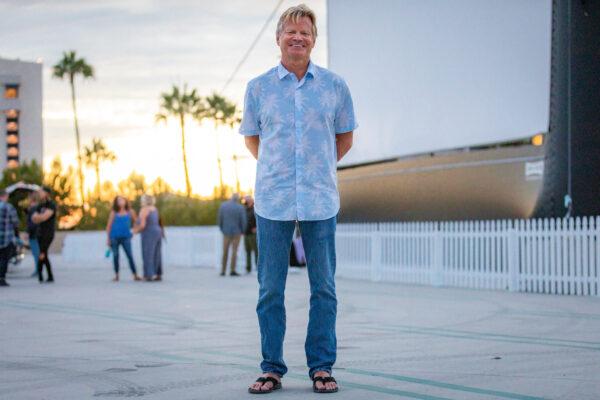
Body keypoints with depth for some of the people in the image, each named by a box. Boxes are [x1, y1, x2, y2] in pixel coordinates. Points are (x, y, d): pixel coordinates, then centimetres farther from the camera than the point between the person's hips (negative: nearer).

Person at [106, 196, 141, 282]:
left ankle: (135, 275, -7)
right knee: (115, 256, 4)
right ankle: (116, 275, 13)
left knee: (130, 256, -7)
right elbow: (109, 226, 4)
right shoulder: (113, 213, 3)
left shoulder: (130, 212, 7)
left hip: (125, 237, 0)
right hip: (114, 237, 0)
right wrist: (108, 239, 1)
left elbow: (135, 222, 16)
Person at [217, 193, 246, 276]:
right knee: (234, 251, 1)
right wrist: (242, 231, 6)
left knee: (225, 251, 11)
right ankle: (232, 271, -3)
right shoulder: (240, 208, -11)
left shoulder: (223, 206, -3)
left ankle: (223, 271, 9)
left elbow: (220, 219, 1)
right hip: (236, 232, -3)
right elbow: (243, 221, -10)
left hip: (226, 232, 3)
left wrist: (222, 230, 13)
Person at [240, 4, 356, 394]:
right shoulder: (259, 87, 5)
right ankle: (272, 368, 12)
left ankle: (321, 367, 12)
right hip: (272, 200, 0)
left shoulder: (334, 85, 5)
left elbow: (345, 137, 15)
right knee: (270, 288, 3)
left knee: (323, 288, 4)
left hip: (320, 200, 0)